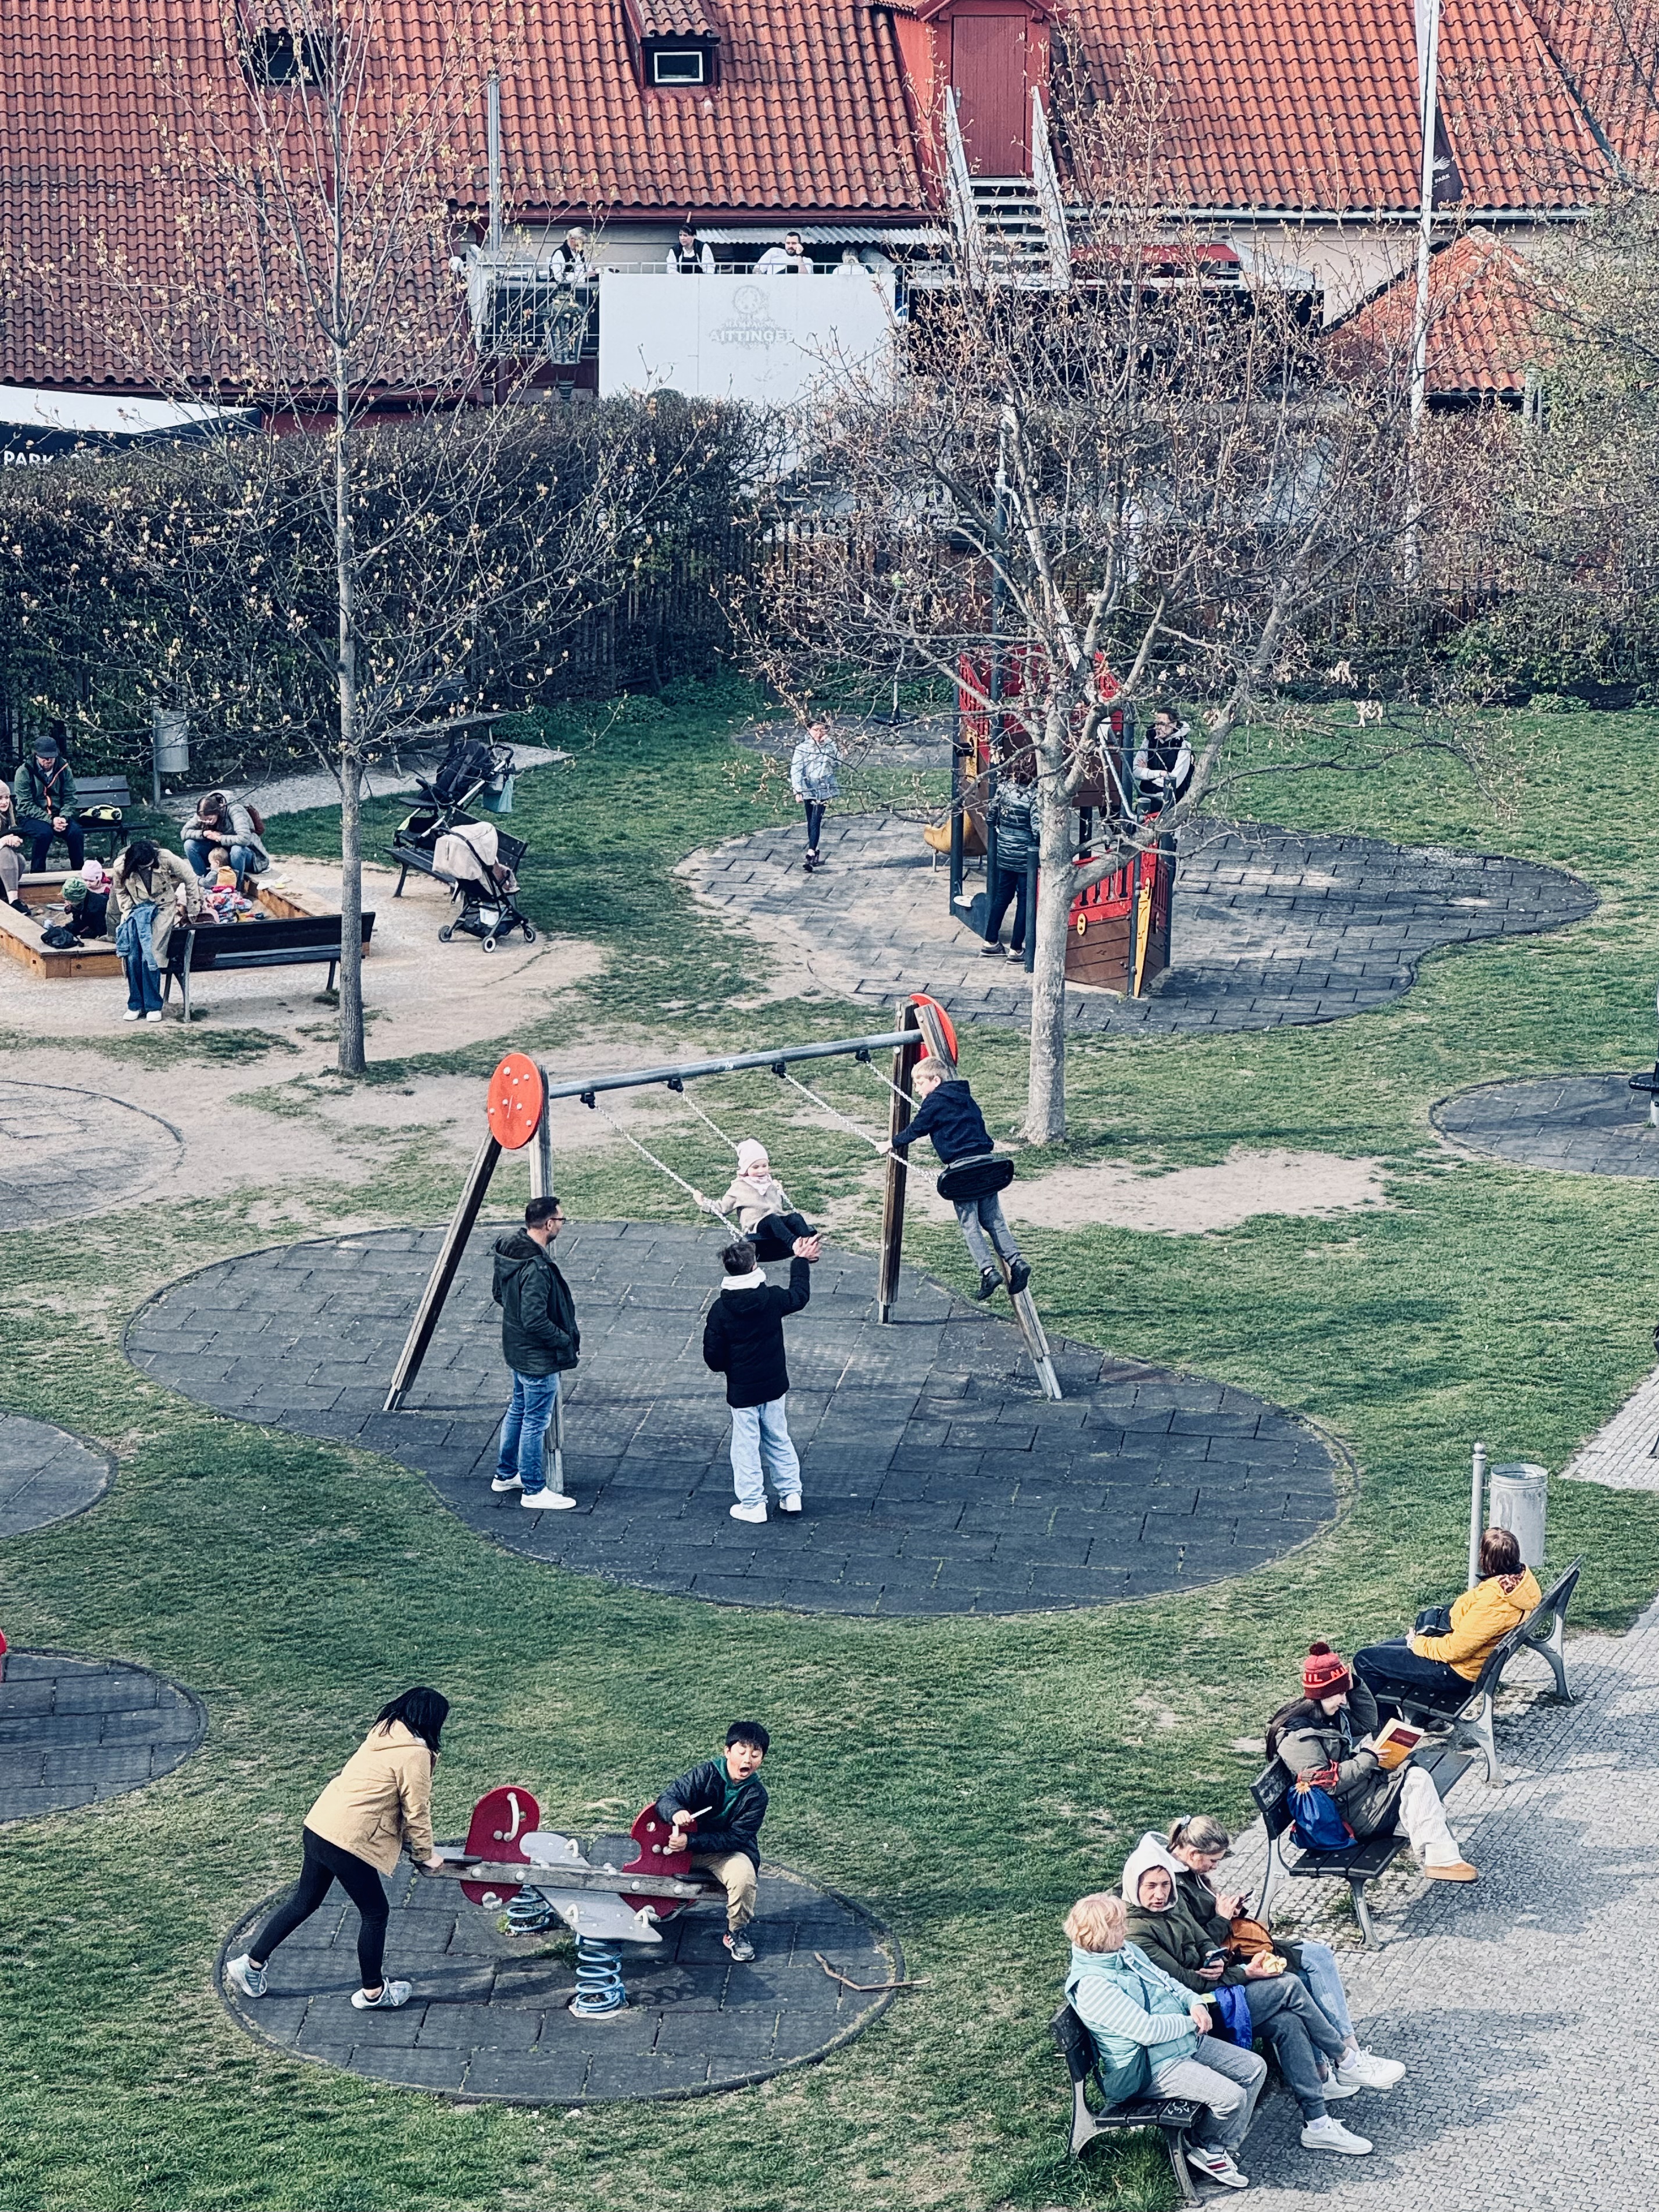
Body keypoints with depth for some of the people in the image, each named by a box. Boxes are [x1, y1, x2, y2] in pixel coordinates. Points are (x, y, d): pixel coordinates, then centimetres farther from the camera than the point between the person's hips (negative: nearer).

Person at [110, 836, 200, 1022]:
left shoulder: (166, 859, -21)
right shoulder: (121, 867, -16)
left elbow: (190, 880, -7)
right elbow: (120, 891, 7)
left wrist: (192, 911, 0)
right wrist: (127, 911, -7)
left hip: (162, 908, -2)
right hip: (137, 909, 2)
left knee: (150, 955, -19)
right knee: (132, 956, -15)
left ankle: (153, 1006, -9)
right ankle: (135, 1005, -2)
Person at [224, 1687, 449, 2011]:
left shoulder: (384, 1735, 14)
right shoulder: (414, 1753, -13)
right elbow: (417, 1812, -8)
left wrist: (409, 1842, 24)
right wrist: (425, 1854, 7)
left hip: (318, 1826, 9)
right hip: (348, 1842, -9)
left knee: (304, 1902, 22)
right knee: (374, 1912, 10)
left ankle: (251, 1964, 27)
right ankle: (372, 1992, 23)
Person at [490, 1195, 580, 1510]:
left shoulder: (508, 1252, -1)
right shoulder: (537, 1269, -31)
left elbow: (498, 1294, 14)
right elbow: (535, 1323, -30)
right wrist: (567, 1342, -17)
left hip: (516, 1350, 10)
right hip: (538, 1358, -10)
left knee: (518, 1410, 25)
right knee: (536, 1422, 3)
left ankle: (506, 1474, 38)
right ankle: (534, 1490, 15)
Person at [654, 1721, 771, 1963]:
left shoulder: (756, 1795, -15)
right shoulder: (705, 1774, -14)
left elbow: (735, 1838, -19)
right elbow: (668, 1798, -20)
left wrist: (690, 1842, -30)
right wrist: (676, 1813, -46)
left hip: (729, 1852, -2)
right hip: (688, 1848, 2)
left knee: (743, 1875, -33)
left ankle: (737, 1931, -6)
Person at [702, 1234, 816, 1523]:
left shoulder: (721, 1310, -18)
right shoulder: (773, 1298, -12)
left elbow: (713, 1356, -13)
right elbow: (800, 1295, 12)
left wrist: (723, 1367, 10)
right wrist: (801, 1261, 26)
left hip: (742, 1391, -3)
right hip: (775, 1385, 3)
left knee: (746, 1446, 9)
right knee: (779, 1439, 20)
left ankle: (753, 1504, 14)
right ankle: (791, 1493, 26)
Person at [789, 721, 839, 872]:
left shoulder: (829, 747, 4)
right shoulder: (802, 748, -2)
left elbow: (837, 763, -7)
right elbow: (796, 770, -5)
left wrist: (829, 742, -12)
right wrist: (798, 791, -11)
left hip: (823, 790, 0)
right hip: (808, 789, 0)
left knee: (816, 822, -10)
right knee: (811, 822, 10)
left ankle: (811, 854, -17)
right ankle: (814, 850, 23)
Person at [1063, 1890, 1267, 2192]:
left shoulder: (1125, 1950, 4)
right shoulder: (1090, 1985, -26)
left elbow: (1165, 1980, 18)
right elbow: (1147, 2030, -28)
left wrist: (1195, 2003, -2)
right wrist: (1190, 2023, -13)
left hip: (1187, 2042, 10)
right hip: (1153, 2068, -10)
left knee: (1255, 2068, 6)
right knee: (1231, 2096, -22)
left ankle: (1220, 2149, 11)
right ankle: (1203, 2146, 9)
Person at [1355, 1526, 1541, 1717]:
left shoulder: (1493, 1601, -34)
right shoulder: (1522, 1578, -6)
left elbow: (1455, 1649, -27)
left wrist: (1418, 1644, -10)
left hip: (1456, 1671, -10)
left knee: (1364, 1661, -1)